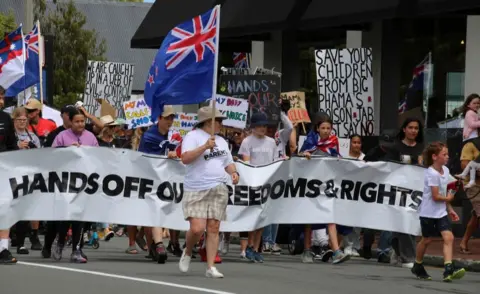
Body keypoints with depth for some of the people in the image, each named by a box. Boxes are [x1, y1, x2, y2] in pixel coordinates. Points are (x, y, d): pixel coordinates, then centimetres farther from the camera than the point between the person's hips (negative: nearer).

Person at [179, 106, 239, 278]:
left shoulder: (221, 141, 19)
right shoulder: (193, 137, -3)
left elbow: (228, 163, 26)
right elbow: (185, 159, -16)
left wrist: (233, 172, 4)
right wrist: (205, 147, -23)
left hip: (218, 191, 5)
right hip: (196, 191, -5)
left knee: (213, 228, -2)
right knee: (197, 228, -15)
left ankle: (211, 267, 0)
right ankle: (187, 253, 16)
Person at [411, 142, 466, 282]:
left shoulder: (445, 170, 4)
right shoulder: (432, 174, -20)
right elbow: (436, 197, -21)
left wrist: (450, 209, 14)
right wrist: (448, 198, -4)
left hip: (441, 212, 6)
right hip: (429, 212, -6)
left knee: (448, 237, -11)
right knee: (427, 239, 9)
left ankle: (448, 269, -20)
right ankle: (418, 267, 31)